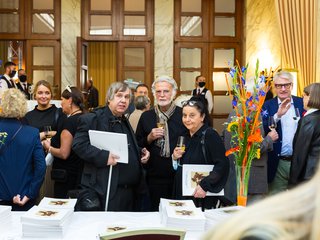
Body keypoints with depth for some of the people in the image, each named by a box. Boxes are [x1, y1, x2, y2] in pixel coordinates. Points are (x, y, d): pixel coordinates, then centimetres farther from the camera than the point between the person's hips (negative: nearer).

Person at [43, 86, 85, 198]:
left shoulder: (69, 122, -17)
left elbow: (64, 153, -20)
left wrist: (49, 148, -3)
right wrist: (53, 141, 15)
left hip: (66, 175, -8)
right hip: (80, 174, 8)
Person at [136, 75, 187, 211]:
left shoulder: (183, 115, 0)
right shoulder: (146, 116, 7)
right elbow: (137, 145, 10)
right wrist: (150, 138, -7)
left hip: (179, 176, -1)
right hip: (154, 177, 2)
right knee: (155, 211, 10)